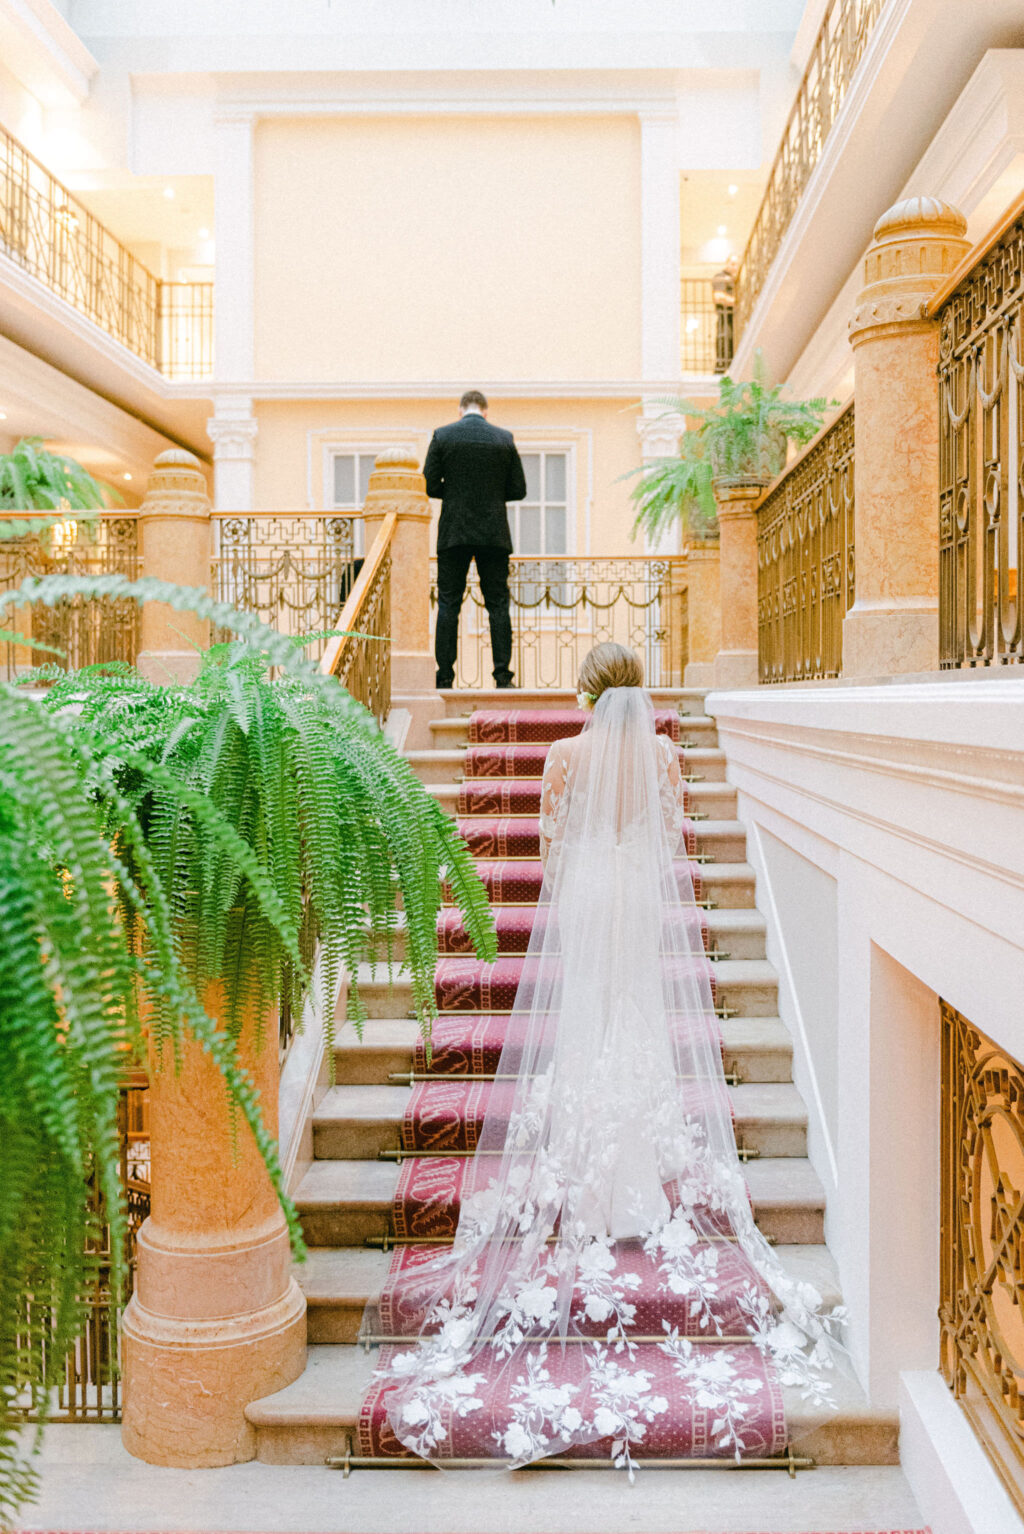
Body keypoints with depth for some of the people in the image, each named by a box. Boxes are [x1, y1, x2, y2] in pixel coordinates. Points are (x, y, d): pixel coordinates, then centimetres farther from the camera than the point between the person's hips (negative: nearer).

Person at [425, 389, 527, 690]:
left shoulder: (442, 436, 0)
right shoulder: (505, 439, 3)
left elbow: (430, 485, -2)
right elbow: (518, 490, 3)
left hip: (454, 533, -1)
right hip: (494, 533, 1)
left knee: (448, 604, 4)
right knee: (498, 604, 4)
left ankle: (445, 677, 2)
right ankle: (503, 676, 1)